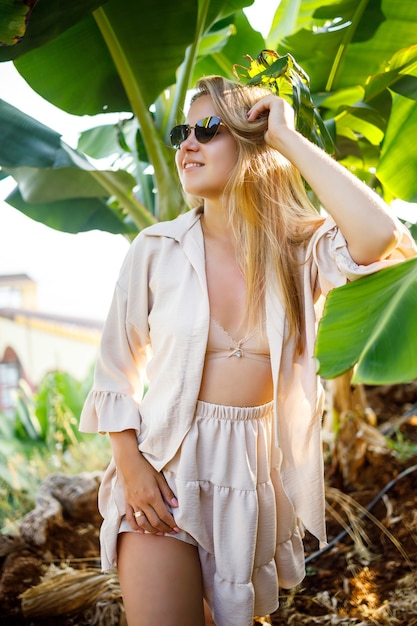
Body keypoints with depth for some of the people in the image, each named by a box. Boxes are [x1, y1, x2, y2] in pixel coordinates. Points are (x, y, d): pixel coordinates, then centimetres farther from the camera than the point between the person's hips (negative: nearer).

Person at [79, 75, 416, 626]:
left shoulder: (303, 249, -7)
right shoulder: (157, 248, -5)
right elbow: (117, 368, 2)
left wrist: (287, 136, -20)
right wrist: (131, 465, -10)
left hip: (258, 476, 1)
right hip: (164, 471, -1)